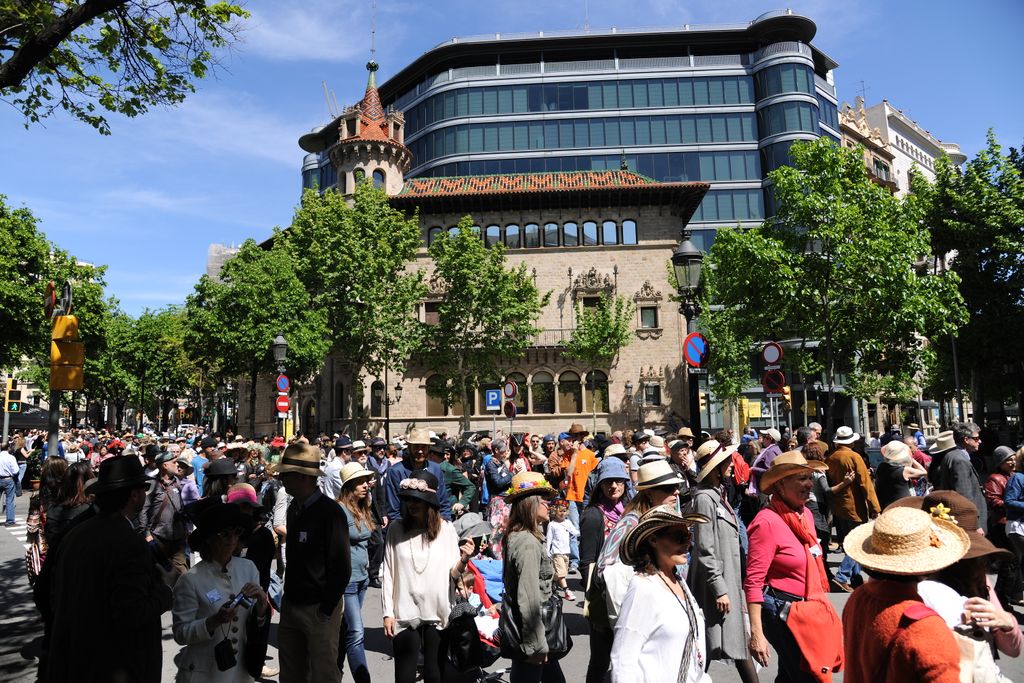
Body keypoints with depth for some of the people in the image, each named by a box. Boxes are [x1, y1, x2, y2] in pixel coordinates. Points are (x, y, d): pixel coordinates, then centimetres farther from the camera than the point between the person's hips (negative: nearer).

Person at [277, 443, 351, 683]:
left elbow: (342, 567, -17)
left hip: (319, 610, -7)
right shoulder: (294, 508, 7)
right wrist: (288, 595, 11)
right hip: (291, 604, 8)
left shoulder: (330, 512, -18)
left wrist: (326, 609, -14)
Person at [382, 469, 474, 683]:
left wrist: (463, 561, -20)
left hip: (438, 614, 1)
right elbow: (387, 573, -1)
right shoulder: (396, 528, -4)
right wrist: (387, 612, -2)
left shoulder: (446, 529, -5)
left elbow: (452, 574, 0)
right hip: (405, 614, 0)